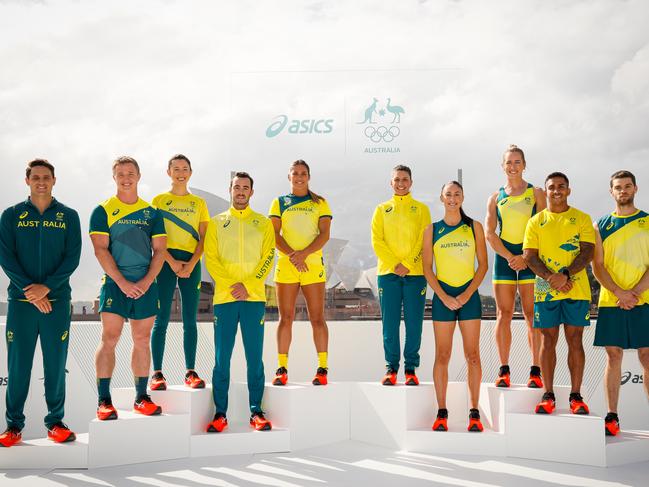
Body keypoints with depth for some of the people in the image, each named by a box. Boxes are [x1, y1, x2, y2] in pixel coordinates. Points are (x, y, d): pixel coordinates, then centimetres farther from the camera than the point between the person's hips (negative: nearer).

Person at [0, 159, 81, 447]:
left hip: (57, 299, 0)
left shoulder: (68, 216, 6)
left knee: (56, 363, 4)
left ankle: (55, 422, 14)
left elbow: (73, 257, -1)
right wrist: (30, 290, -12)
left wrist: (47, 287, -14)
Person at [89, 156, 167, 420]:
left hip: (146, 285, 3)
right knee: (109, 338, -7)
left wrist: (147, 281, -8)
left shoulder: (151, 212, 10)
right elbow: (100, 250, -5)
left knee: (142, 340, 7)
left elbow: (159, 250, 6)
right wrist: (122, 282, -14)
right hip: (115, 284, -2)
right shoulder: (103, 211, 2)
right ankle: (104, 401, -2)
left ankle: (141, 398, 14)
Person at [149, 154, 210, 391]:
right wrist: (172, 262, -11)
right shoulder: (159, 200, 9)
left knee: (190, 319, 1)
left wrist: (191, 264, -8)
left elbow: (204, 238, 7)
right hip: (165, 262, -2)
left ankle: (190, 373, 4)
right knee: (161, 319, -5)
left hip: (191, 262, 2)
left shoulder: (199, 203, 14)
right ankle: (157, 373, -3)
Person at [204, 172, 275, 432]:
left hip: (254, 297, 0)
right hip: (224, 297, 0)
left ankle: (256, 412, 7)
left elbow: (268, 257, 2)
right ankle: (220, 413, 6)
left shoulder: (263, 223, 11)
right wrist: (229, 285, -10)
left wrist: (248, 285, -10)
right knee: (221, 358, 0)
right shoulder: (216, 223, 12)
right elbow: (210, 258, 3)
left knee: (254, 357, 1)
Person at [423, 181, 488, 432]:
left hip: (469, 295, 0)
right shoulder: (432, 230, 5)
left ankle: (474, 413, 7)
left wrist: (467, 294, -8)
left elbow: (483, 264, 3)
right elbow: (427, 268, 3)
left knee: (472, 355, 0)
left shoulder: (474, 227, 5)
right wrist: (444, 297, -8)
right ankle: (442, 412, 8)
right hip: (442, 296, 0)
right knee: (442, 356, 1)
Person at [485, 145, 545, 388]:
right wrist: (509, 256, -9)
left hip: (531, 257, -2)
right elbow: (489, 233, 4)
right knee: (503, 315, 1)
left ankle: (535, 371, 0)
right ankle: (504, 370, 5)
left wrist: (525, 257, -13)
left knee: (532, 315, -3)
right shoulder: (495, 197, 12)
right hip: (504, 257, 2)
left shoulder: (536, 193, 6)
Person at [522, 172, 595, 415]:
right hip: (546, 291, 1)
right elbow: (529, 256, 1)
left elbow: (588, 252, -4)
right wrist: (550, 277, -15)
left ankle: (576, 396, 8)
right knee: (548, 340, 4)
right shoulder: (536, 221, 8)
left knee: (575, 341, 1)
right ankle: (548, 395, 9)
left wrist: (565, 274, -19)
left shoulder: (582, 219, 6)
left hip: (577, 290, -1)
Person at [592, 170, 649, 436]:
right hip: (610, 302, 1)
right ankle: (612, 417, 7)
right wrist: (619, 292, -11)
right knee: (613, 356, 3)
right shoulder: (601, 226, 10)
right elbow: (597, 266, 3)